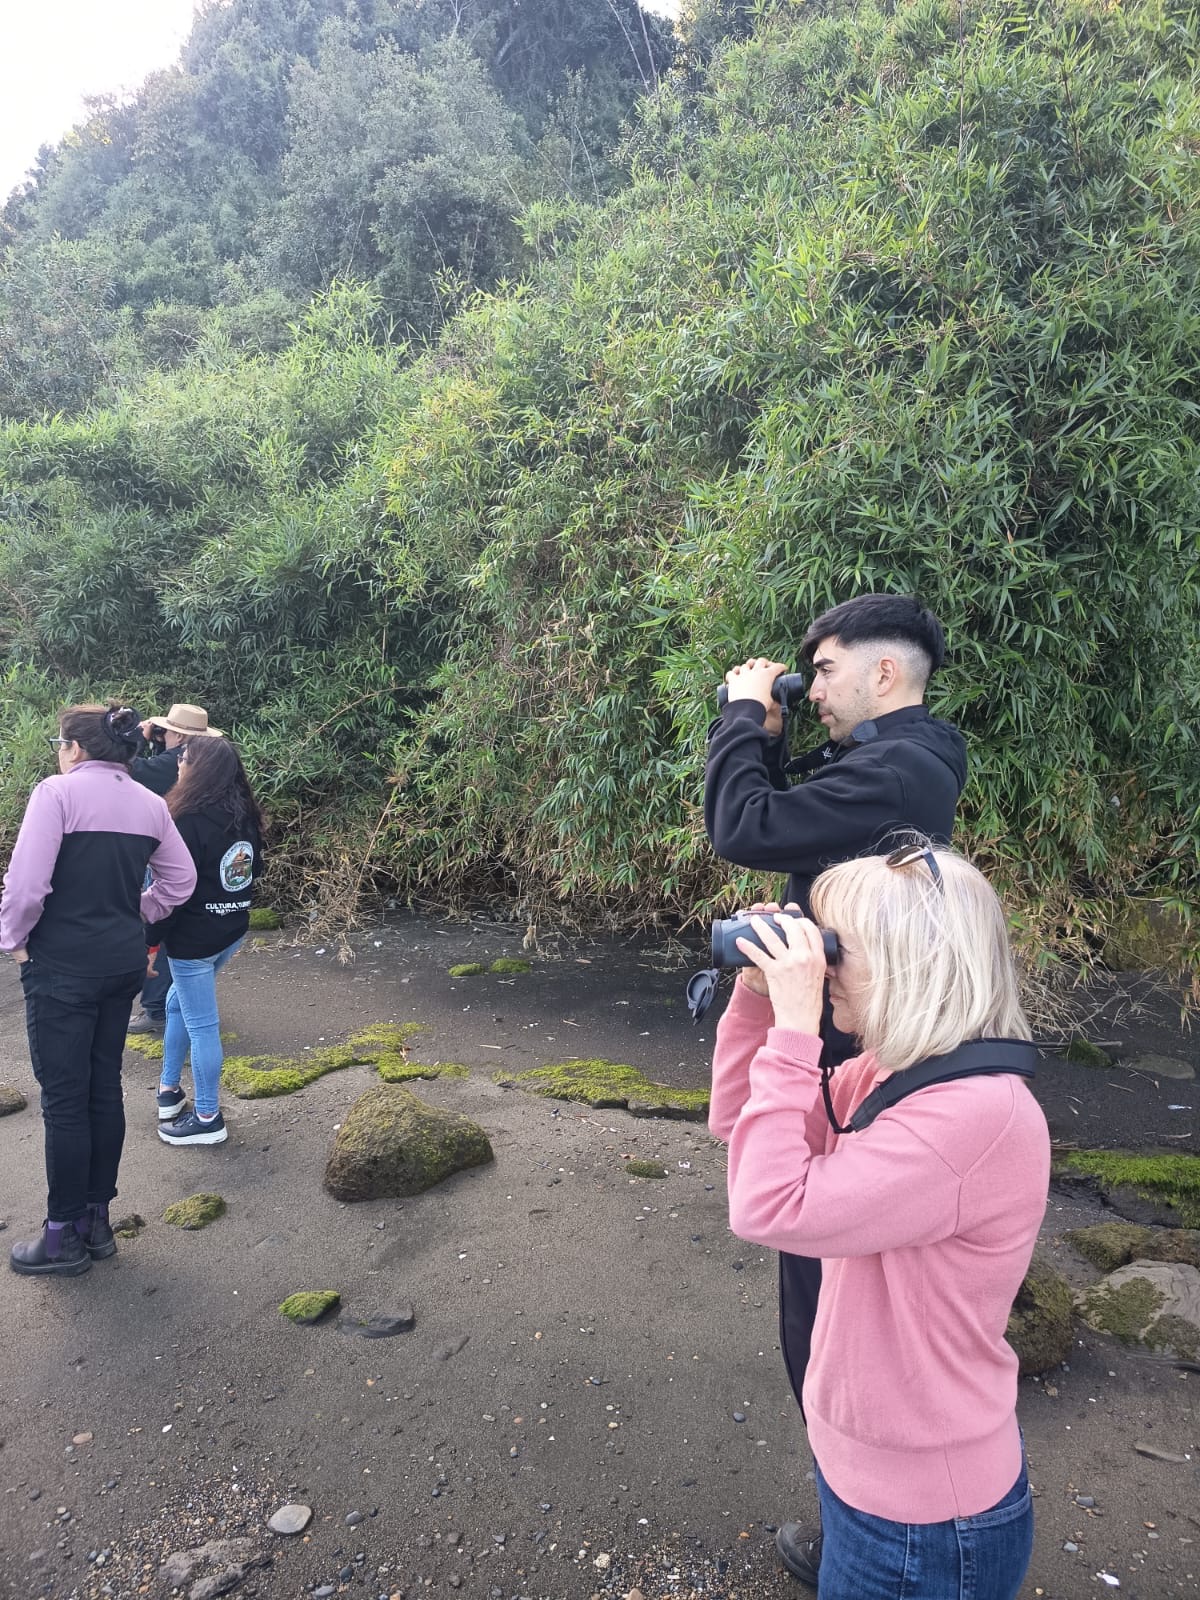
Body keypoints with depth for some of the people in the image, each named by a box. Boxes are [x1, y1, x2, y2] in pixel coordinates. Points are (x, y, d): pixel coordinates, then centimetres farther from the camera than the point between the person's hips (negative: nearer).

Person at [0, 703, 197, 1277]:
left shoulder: (57, 792, -13)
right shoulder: (150, 804, 6)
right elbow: (180, 879, 9)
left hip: (62, 967, -6)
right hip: (125, 963, 6)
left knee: (64, 1098, 4)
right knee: (104, 1087, 15)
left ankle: (64, 1236, 16)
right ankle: (97, 1220, 27)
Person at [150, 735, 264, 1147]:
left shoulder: (190, 822, -20)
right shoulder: (244, 815, 3)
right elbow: (254, 870, 13)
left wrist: (152, 941, -10)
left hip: (194, 939, -8)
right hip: (233, 930, 8)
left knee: (201, 1025, 3)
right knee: (179, 1004, 25)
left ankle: (208, 1119, 14)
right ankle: (170, 1089, 36)